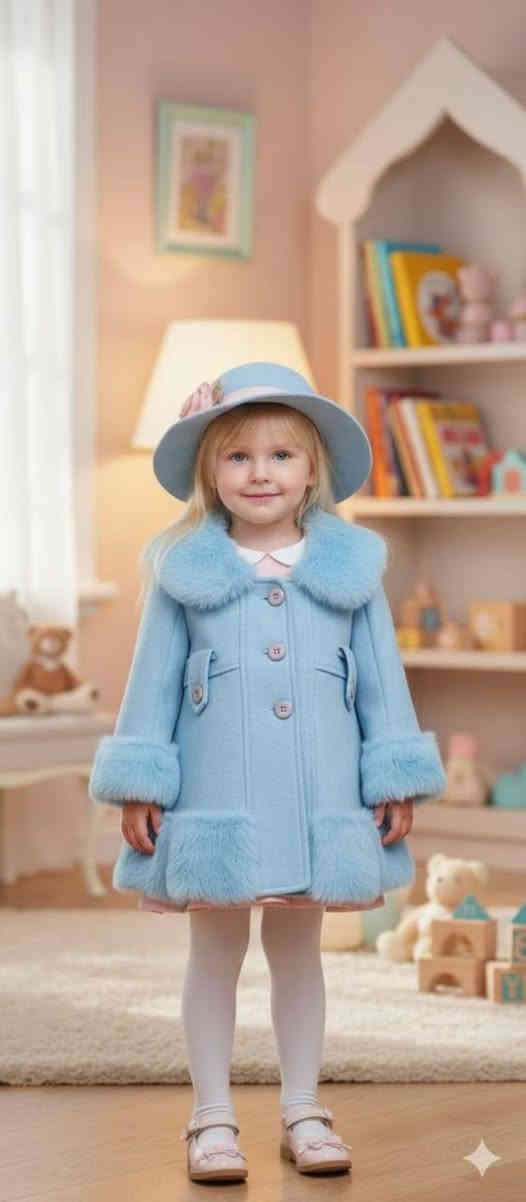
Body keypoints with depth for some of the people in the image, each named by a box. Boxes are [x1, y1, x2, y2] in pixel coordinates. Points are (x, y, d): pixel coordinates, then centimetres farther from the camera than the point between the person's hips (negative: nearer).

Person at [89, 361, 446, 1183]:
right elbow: (153, 682, 1)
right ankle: (213, 1118, 17)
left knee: (299, 948, 13)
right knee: (216, 949, 8)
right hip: (217, 798, -1)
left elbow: (383, 679, 6)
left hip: (318, 798, 1)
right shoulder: (182, 569, -1)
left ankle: (302, 1111, 23)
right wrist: (139, 784, -3)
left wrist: (397, 780, 3)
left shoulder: (351, 566, 3)